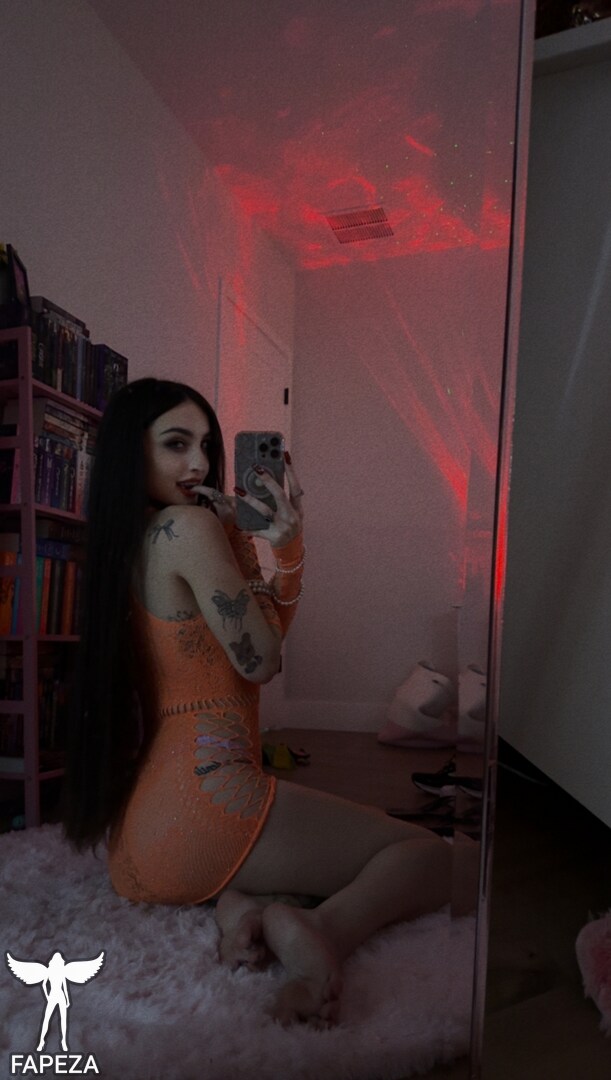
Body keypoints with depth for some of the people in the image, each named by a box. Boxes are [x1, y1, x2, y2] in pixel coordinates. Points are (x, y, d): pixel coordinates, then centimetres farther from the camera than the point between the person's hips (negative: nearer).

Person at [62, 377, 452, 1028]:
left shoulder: (126, 543, 16)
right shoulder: (189, 524, -12)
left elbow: (268, 629, 18)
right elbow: (260, 661, -8)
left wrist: (288, 547, 3)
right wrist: (237, 544, 1)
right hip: (205, 795, -9)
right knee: (426, 854, 3)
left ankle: (241, 903, 2)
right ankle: (326, 931, -26)